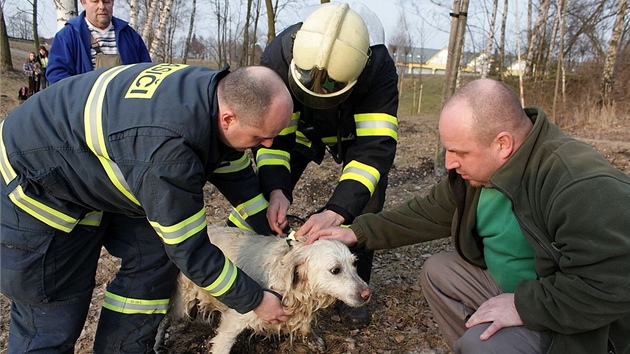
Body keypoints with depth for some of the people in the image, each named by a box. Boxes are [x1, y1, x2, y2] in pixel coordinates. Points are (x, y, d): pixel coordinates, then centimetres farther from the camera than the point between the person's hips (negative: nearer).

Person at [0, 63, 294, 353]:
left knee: (154, 257, 1)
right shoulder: (166, 147, -40)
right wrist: (255, 301, -18)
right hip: (36, 187, -8)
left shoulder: (220, 93, -15)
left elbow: (237, 173, 1)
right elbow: (189, 252, -30)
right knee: (51, 326, -3)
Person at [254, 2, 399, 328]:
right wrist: (276, 189, -43)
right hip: (298, 126, 1)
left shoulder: (379, 69, -40)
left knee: (365, 199, -13)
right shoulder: (276, 59, -35)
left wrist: (337, 211, -53)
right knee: (262, 190, -8)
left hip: (357, 129, -1)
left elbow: (374, 148, -42)